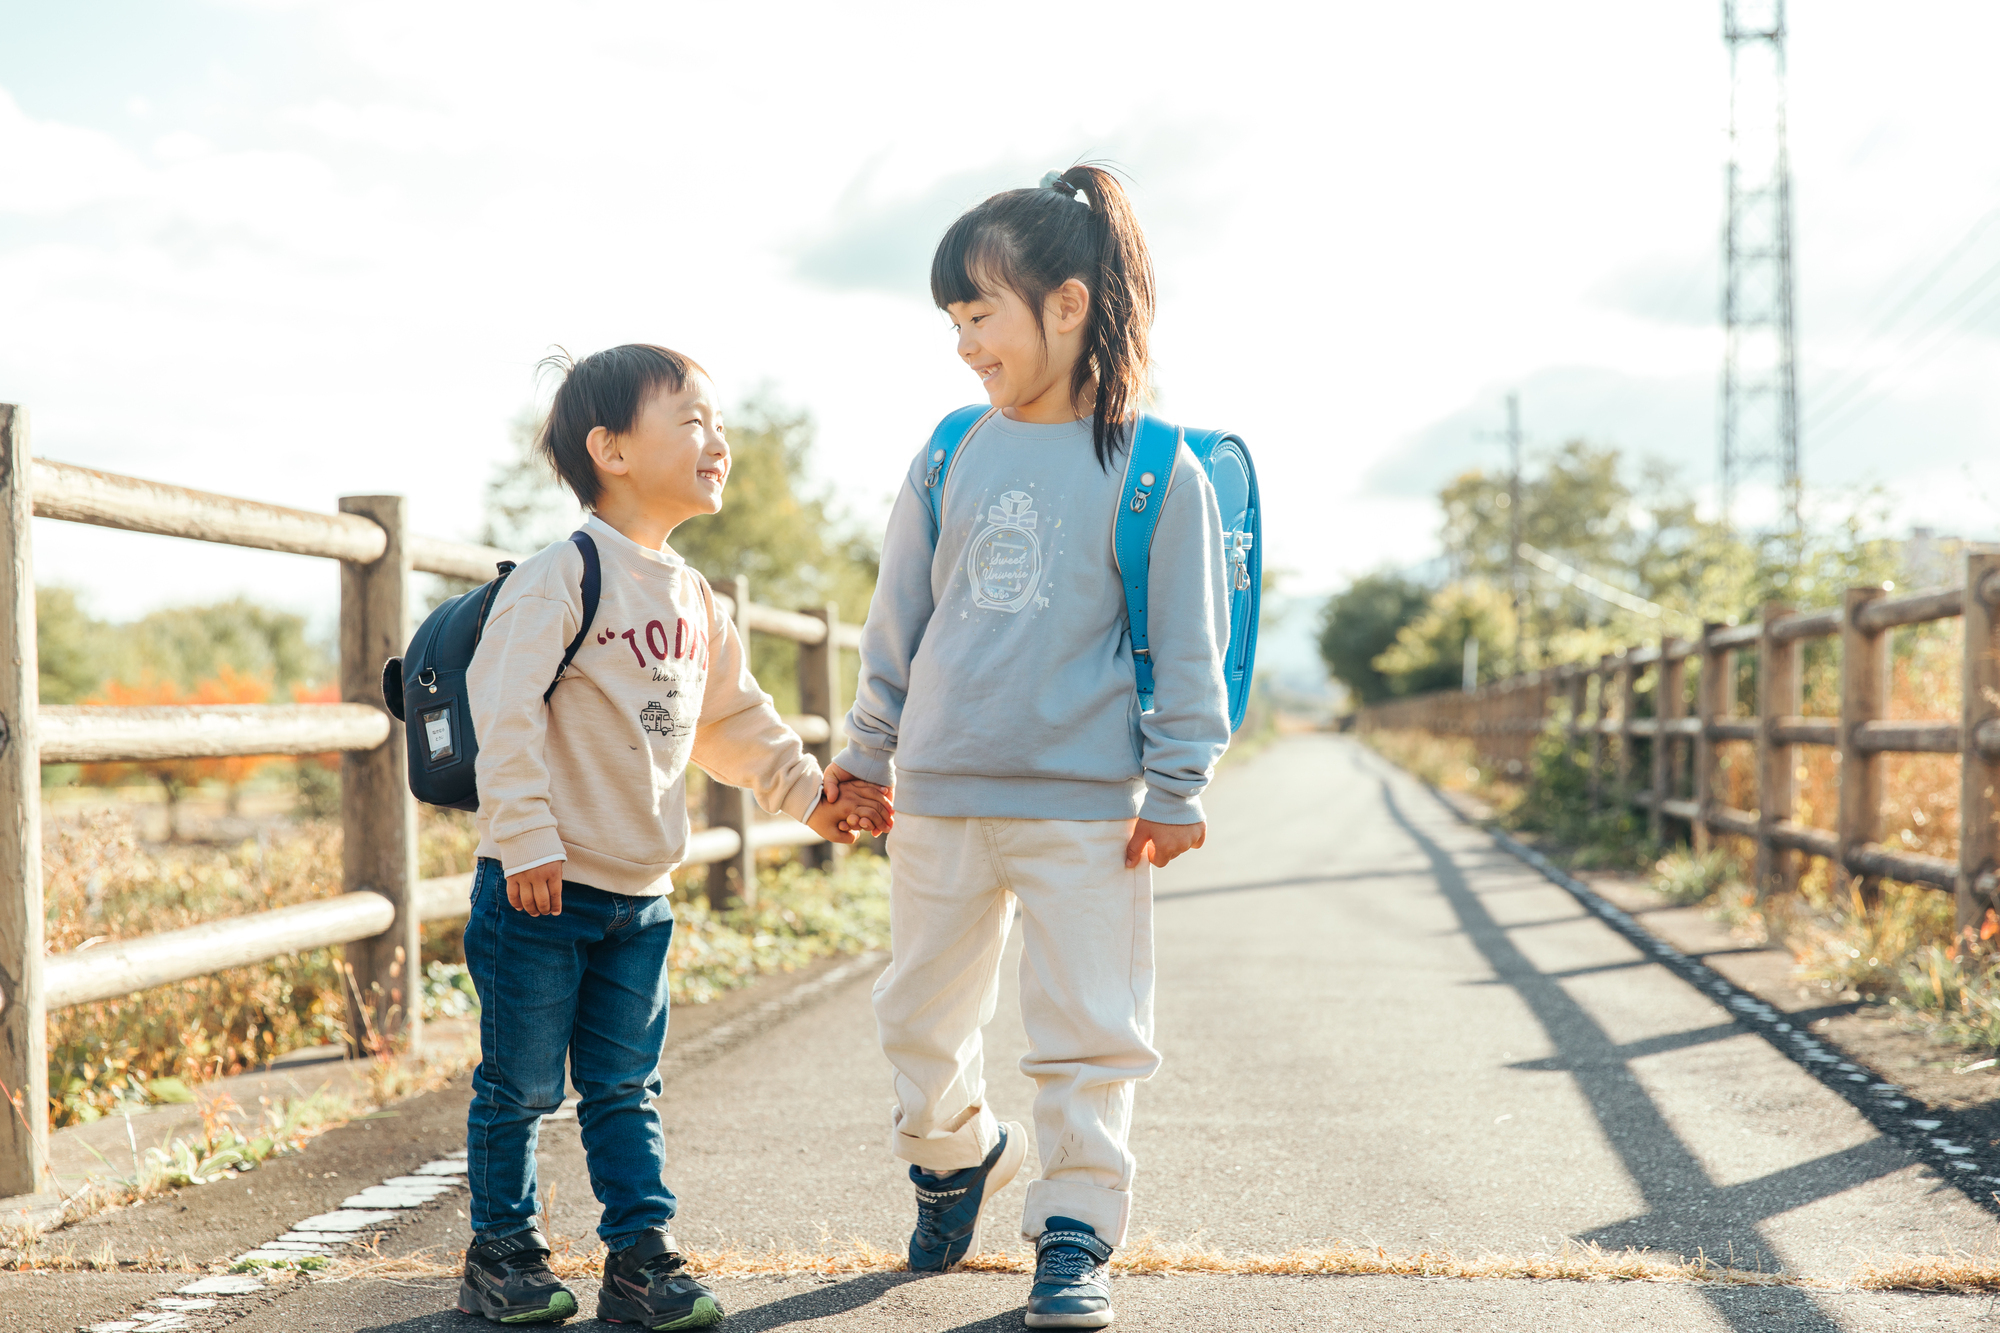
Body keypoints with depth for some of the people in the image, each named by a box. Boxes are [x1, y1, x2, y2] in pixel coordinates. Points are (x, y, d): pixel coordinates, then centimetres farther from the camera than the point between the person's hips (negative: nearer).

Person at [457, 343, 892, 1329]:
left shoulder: (694, 600, 11)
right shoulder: (562, 576, -13)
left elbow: (733, 720, 23)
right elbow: (504, 710, -19)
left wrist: (809, 794, 20)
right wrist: (527, 840, -22)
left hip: (641, 896, 6)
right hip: (542, 887, -6)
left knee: (625, 1089, 11)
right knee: (521, 1087, 5)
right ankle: (502, 1253, 18)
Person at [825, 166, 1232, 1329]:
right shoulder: (952, 459, 5)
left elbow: (1188, 640, -3)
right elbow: (900, 618, 14)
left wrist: (1178, 786, -3)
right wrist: (867, 749, 17)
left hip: (1088, 807, -4)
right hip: (939, 798, 4)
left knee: (1090, 1033, 1)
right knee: (922, 1018, 14)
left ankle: (1077, 1231, 15)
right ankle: (958, 1153, 40)